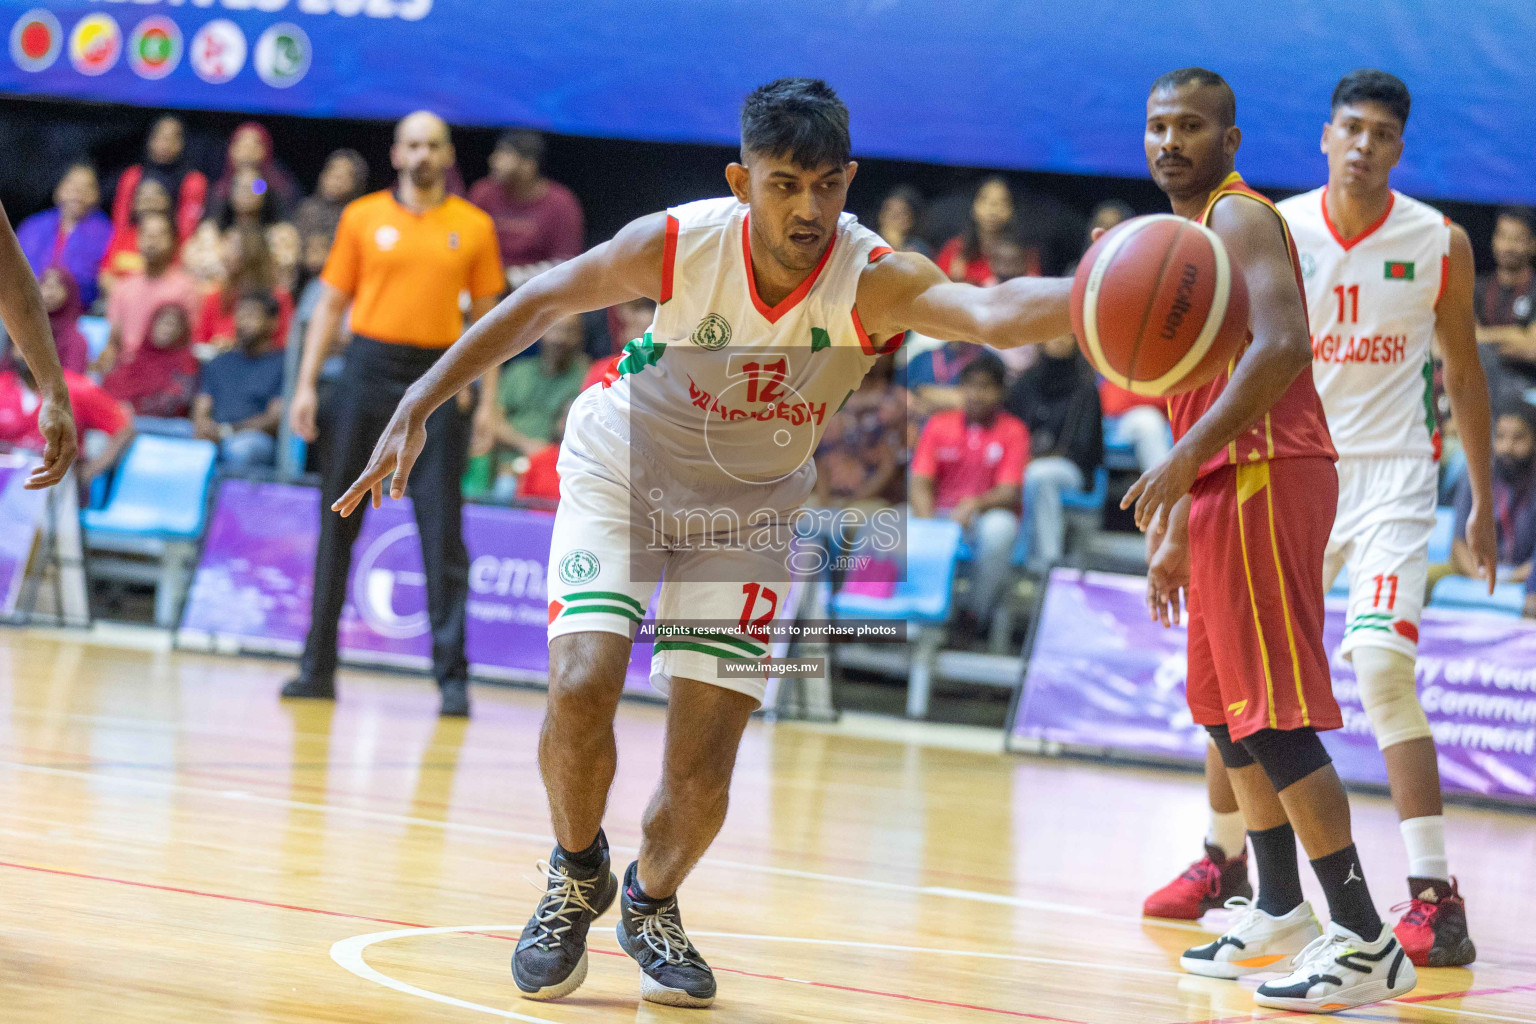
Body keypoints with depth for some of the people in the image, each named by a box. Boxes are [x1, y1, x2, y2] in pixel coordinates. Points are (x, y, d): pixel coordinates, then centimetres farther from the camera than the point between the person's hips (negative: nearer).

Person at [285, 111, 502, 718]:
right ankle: (318, 666, 11)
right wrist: (306, 385, 1)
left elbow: (485, 317, 9)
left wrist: (487, 401, 1)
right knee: (338, 524, 3)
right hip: (368, 369, 1)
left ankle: (452, 676, -1)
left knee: (442, 531, -4)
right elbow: (331, 304, 9)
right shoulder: (363, 217, 7)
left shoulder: (474, 227, 7)